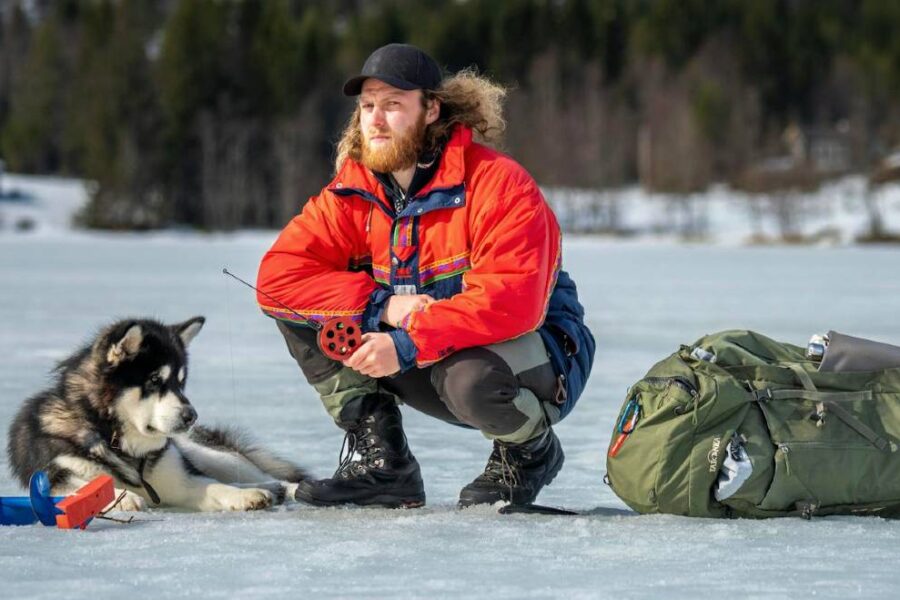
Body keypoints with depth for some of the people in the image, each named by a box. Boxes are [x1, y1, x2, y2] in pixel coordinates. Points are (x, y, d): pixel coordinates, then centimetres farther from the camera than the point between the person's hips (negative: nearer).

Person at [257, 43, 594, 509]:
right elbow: (278, 274, -13)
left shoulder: (497, 183, -21)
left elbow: (511, 301, -33)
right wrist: (383, 305, -25)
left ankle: (532, 450, -5)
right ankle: (380, 465, -6)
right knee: (299, 309, -9)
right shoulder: (353, 192, -3)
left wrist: (407, 345, -39)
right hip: (430, 365, 6)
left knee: (470, 377, -42)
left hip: (536, 355, -6)